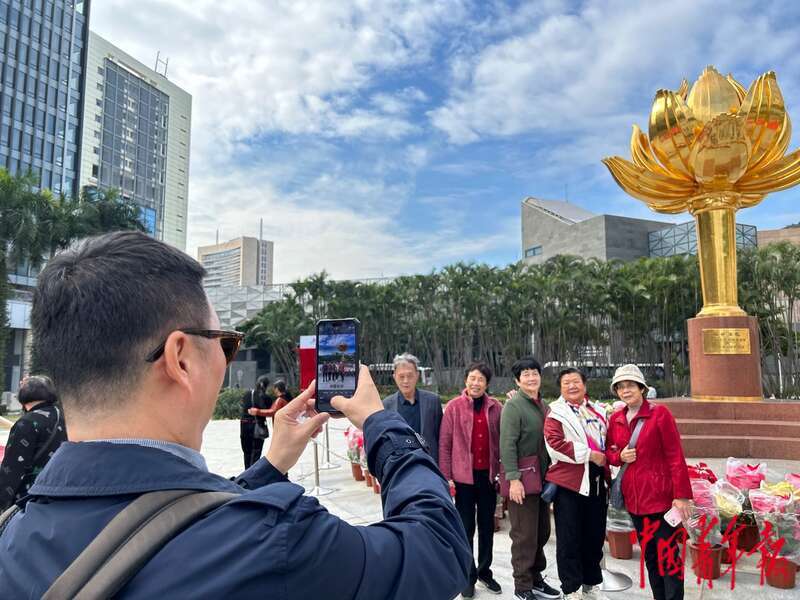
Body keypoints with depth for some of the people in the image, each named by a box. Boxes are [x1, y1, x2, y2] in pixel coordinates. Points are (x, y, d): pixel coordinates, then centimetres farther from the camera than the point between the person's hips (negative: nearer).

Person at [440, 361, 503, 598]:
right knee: (466, 528, 8)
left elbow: (502, 441, 5)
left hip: (488, 475, 3)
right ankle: (468, 576, 23)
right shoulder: (454, 406, -6)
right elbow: (444, 444, -5)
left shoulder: (495, 407, 0)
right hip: (464, 475, -2)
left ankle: (484, 571, 32)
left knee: (487, 526, 15)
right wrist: (446, 477, -8)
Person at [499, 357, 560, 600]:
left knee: (542, 532, 16)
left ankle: (536, 579, 32)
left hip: (542, 478, 8)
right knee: (525, 535, 1)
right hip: (522, 479, -7)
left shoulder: (542, 405, 11)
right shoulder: (513, 405, -13)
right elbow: (507, 445, -18)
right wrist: (513, 478, -22)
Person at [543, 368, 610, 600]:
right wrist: (589, 454, -17)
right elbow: (554, 443, -18)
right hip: (569, 483, -6)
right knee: (569, 539, 2)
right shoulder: (556, 413, -5)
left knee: (595, 535, 15)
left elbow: (607, 439, 27)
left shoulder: (597, 411, 14)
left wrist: (607, 455, 8)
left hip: (597, 482, 6)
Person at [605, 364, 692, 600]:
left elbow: (676, 456, -11)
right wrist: (620, 456, -6)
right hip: (633, 496, 6)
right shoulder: (616, 419, 7)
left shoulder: (660, 413, -9)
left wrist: (681, 495, -14)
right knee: (649, 554, 15)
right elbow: (609, 451, 17)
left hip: (660, 494, -5)